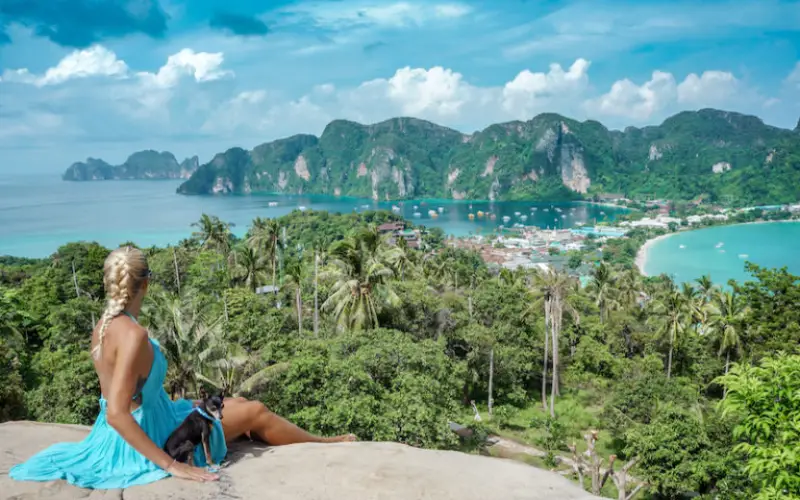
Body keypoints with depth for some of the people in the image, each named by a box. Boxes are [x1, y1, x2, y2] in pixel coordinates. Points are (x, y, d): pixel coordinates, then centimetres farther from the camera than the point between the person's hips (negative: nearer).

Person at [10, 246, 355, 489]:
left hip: (148, 419, 9)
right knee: (256, 412, 7)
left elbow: (117, 397, 9)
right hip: (150, 431, -9)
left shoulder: (104, 325, -2)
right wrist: (171, 465, -29)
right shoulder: (134, 334, -30)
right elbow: (117, 414, -33)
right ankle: (327, 444, 29)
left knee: (238, 403, 22)